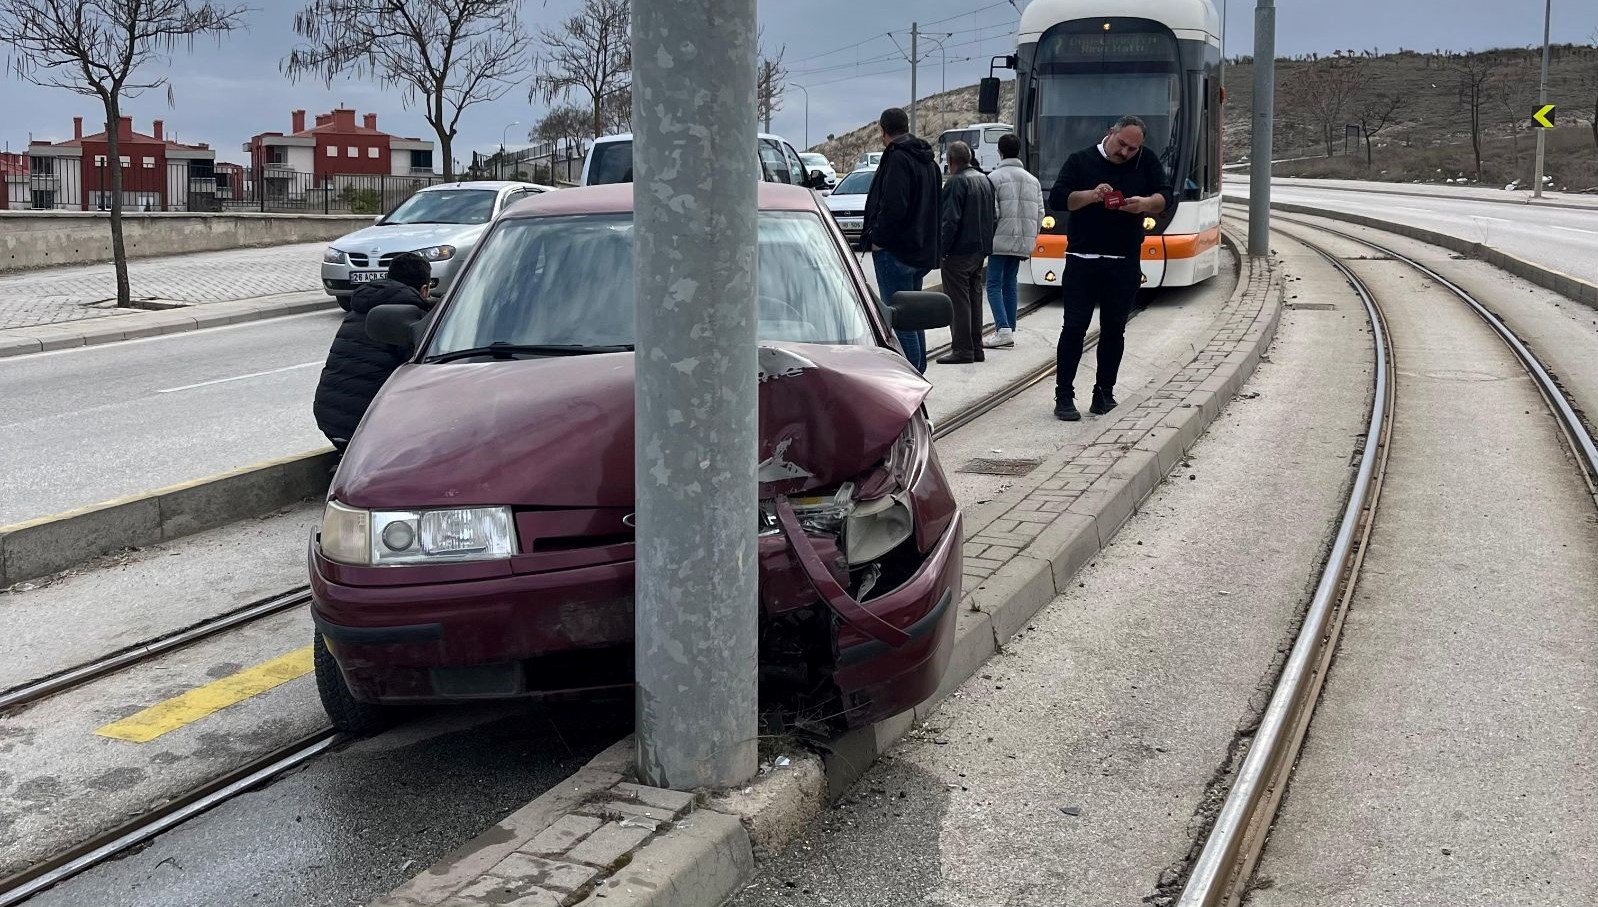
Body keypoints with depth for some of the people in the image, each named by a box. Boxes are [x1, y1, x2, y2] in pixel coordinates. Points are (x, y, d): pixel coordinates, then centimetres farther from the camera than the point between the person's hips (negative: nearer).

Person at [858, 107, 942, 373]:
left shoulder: (898, 159, -14)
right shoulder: (928, 160, 17)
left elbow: (893, 207, -26)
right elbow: (935, 206, 22)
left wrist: (878, 238, -14)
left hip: (895, 251, -10)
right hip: (922, 251, 10)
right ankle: (918, 372, 24)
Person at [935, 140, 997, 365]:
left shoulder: (956, 182, -14)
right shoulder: (985, 180, 14)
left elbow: (950, 220, -19)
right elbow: (995, 216, 18)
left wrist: (942, 248, -14)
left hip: (959, 253, -9)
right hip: (980, 251, 9)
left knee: (958, 301, -6)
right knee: (974, 298, 14)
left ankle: (962, 349, -7)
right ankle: (976, 348, 17)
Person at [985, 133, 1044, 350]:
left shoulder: (995, 177, -7)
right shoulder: (1032, 180, 12)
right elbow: (1040, 212, 11)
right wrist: (1031, 240, 17)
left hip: (1001, 240, -6)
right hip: (1023, 242, 6)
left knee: (994, 284, -2)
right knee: (1010, 283, 14)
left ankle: (1003, 329, -16)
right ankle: (1010, 331, 14)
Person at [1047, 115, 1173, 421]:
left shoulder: (1146, 164, 9)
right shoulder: (1081, 161, 4)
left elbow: (1166, 196, -2)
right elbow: (1056, 199, -5)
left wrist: (1146, 203, -24)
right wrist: (1091, 195, -20)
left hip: (1125, 264, 2)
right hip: (1082, 261, -2)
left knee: (1114, 330, 7)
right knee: (1074, 328, -3)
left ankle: (1104, 393, 17)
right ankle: (1064, 395, 1)